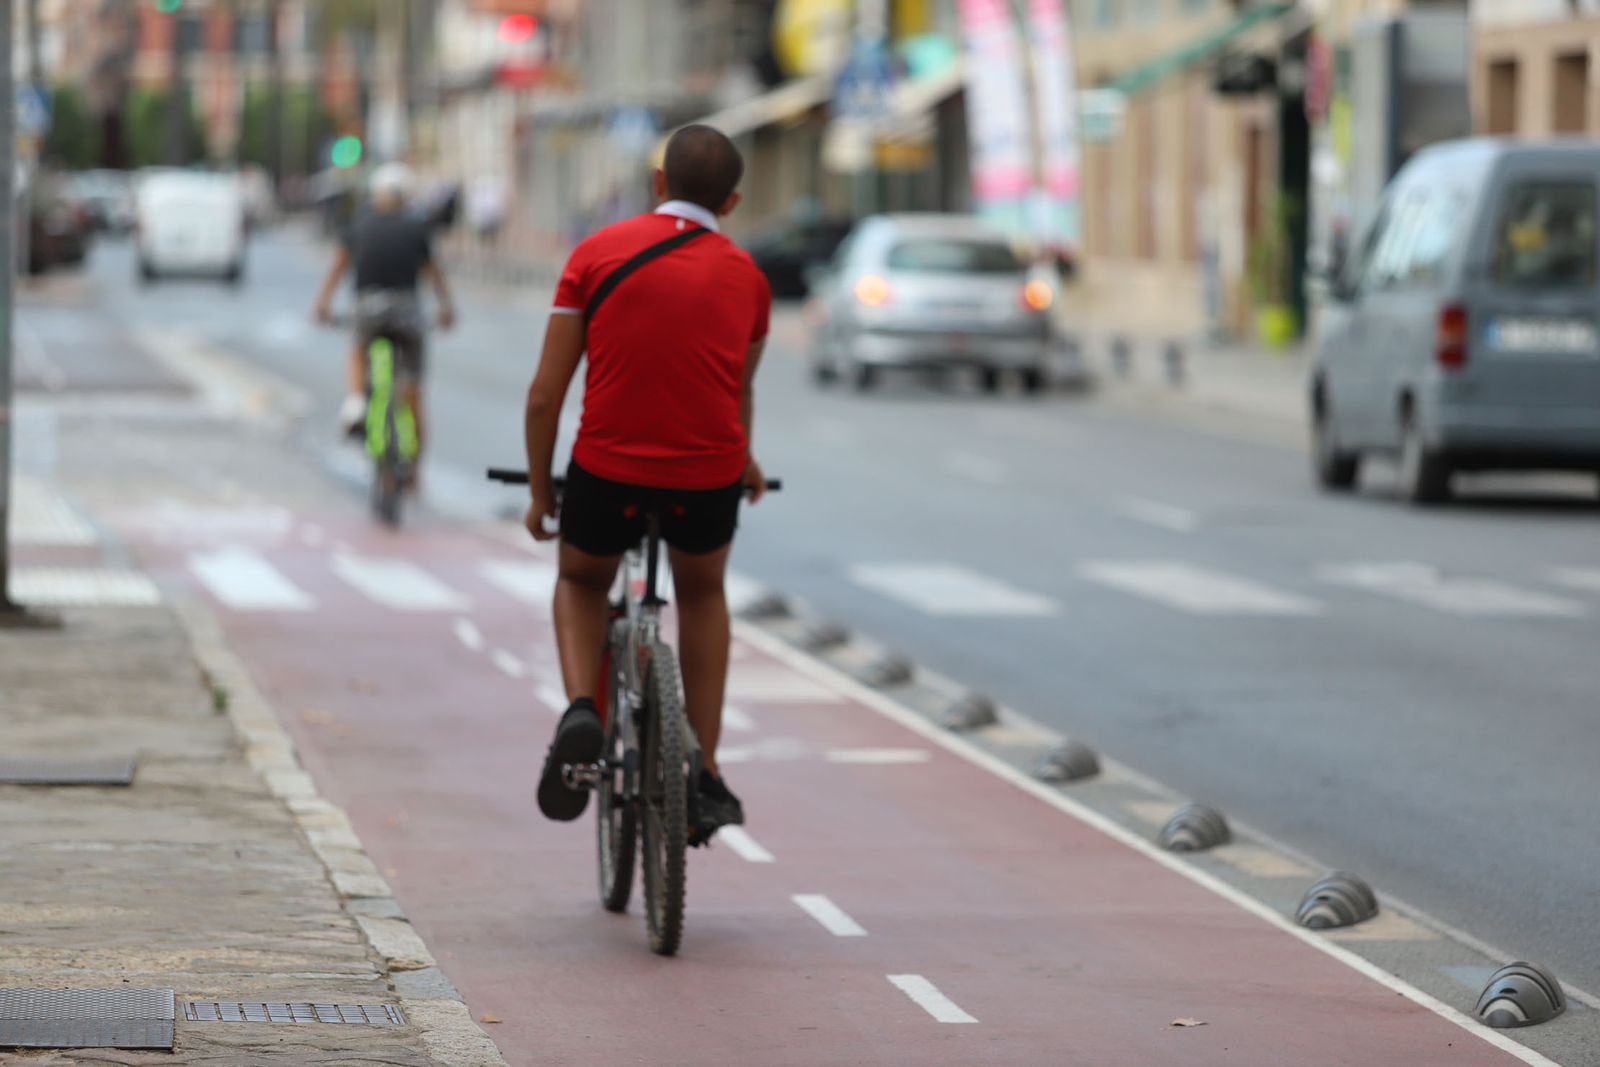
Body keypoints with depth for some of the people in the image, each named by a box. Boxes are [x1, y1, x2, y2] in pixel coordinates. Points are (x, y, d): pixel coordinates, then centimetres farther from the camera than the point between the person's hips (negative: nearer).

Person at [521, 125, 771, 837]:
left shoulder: (598, 253, 2)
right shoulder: (745, 277, 10)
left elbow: (545, 394, 0)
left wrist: (539, 493, 12)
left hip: (608, 471, -1)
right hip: (709, 478, 2)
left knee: (581, 583, 29)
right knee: (702, 593, 31)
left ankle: (581, 710, 1)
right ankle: (704, 777, 25)